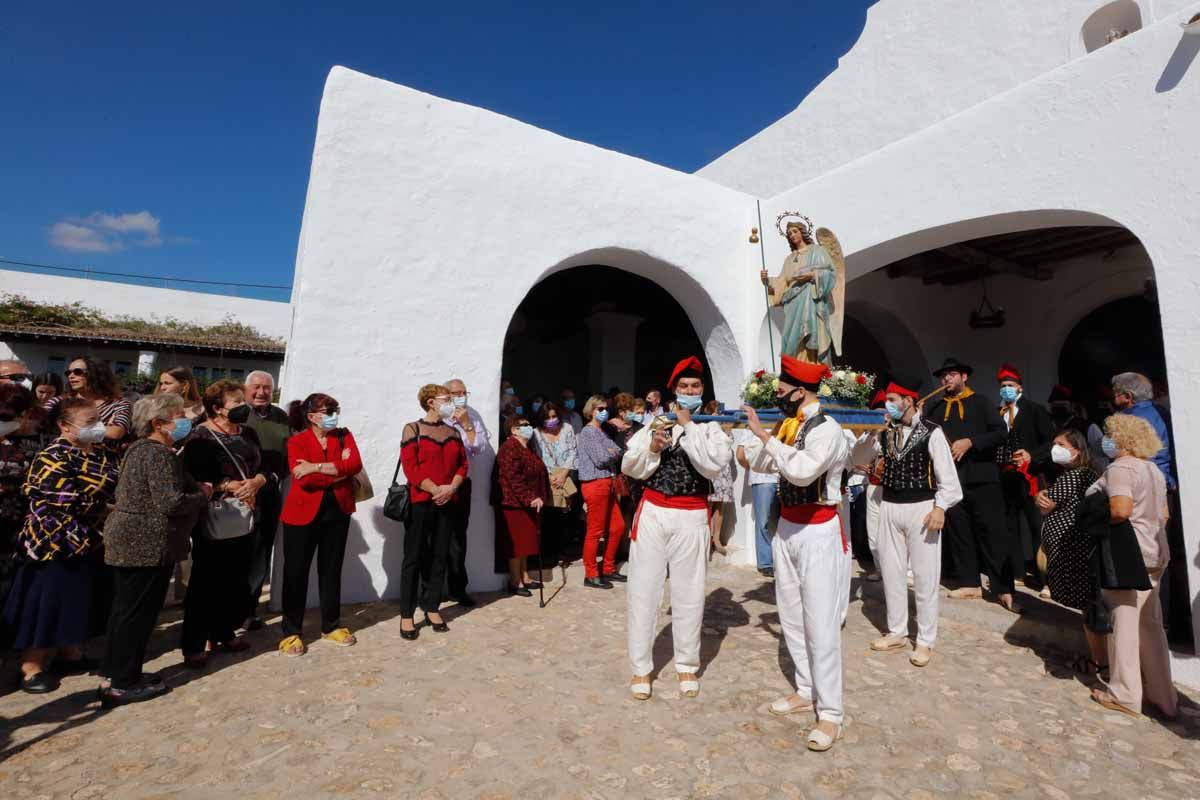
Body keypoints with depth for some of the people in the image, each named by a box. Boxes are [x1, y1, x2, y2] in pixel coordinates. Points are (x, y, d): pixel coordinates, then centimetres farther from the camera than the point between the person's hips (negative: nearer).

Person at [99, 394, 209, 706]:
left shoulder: (140, 448, 13)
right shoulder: (160, 454, -20)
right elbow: (170, 503, -27)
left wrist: (196, 488, 8)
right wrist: (203, 494, -9)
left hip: (127, 539, 10)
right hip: (147, 544, -10)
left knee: (125, 609, 17)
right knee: (139, 612, 1)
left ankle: (116, 674, 29)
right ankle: (122, 684, 11)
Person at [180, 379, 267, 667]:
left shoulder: (248, 434, 11)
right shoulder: (200, 437, -8)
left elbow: (263, 469, 9)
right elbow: (194, 481, -17)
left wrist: (255, 482, -11)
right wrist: (231, 486, -19)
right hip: (212, 522, -6)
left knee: (237, 581, 13)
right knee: (206, 583, 3)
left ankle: (224, 633, 29)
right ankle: (193, 644, 15)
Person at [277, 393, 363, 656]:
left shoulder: (344, 436, 4)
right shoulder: (296, 441, -4)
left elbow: (356, 464, -14)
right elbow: (304, 479, -19)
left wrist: (317, 467, -20)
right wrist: (339, 470, -13)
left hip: (337, 512, 3)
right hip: (303, 513, -3)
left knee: (331, 570, 13)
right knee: (296, 572, 5)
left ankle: (331, 626, 26)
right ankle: (292, 632, 20)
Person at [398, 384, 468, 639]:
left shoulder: (453, 432, 13)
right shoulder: (413, 429, -2)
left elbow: (463, 464, 9)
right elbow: (410, 467, -11)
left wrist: (451, 488, -9)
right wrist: (436, 490, -17)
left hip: (448, 502, 5)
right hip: (420, 502, -5)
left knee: (440, 556, 9)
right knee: (414, 557, 1)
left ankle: (432, 608, 21)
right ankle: (406, 615, 11)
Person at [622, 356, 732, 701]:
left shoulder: (712, 428, 2)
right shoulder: (655, 422, 6)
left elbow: (713, 465, -17)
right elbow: (630, 468, 2)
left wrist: (688, 427, -13)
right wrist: (652, 448, -15)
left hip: (691, 518, -1)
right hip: (652, 513, 1)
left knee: (689, 595, 10)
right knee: (644, 591, 8)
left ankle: (687, 666, 31)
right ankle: (641, 667, 24)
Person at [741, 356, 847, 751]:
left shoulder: (827, 428, -17)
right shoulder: (789, 424, 6)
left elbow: (803, 470, -31)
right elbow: (762, 463, 12)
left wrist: (764, 434, -27)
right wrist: (744, 431, 4)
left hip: (817, 531, -8)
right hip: (786, 527, 8)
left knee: (821, 624, -1)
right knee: (791, 617, 16)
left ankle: (830, 713, 13)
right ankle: (807, 691, 33)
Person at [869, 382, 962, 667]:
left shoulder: (931, 432, -7)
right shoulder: (884, 432, 8)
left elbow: (947, 474, -9)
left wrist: (940, 507, -18)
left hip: (921, 507, -5)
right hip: (889, 507, 5)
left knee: (924, 576, 4)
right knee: (891, 572, 12)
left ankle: (925, 641, 20)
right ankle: (897, 633, 28)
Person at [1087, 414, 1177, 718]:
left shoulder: (1120, 468, -17)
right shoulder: (1154, 469, 13)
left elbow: (1120, 511, -29)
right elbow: (1163, 514, 20)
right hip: (1155, 555, 9)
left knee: (1124, 623, 2)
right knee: (1150, 624, 16)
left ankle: (1125, 695, 12)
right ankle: (1162, 695, 25)